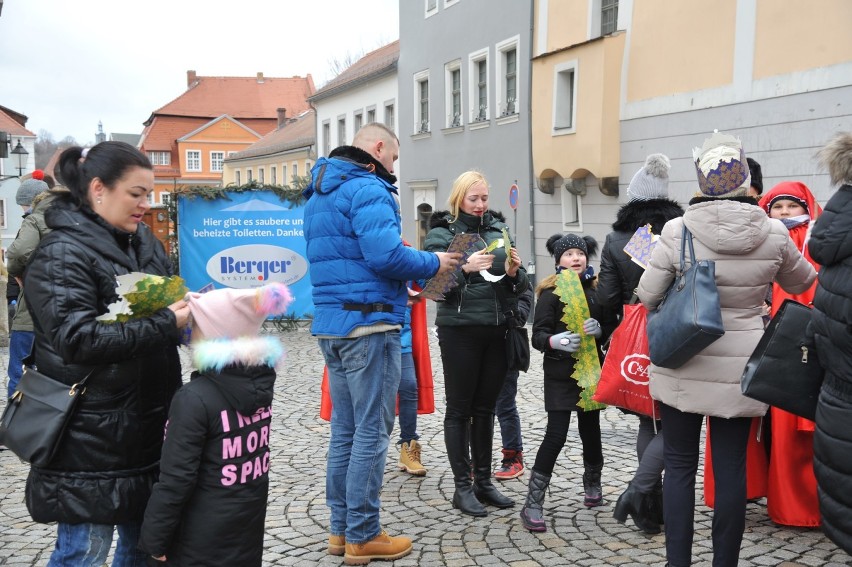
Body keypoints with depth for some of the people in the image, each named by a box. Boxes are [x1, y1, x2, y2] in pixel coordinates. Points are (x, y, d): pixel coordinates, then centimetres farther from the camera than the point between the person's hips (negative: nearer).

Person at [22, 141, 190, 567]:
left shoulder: (144, 241, 11)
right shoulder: (61, 253, -13)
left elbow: (166, 304, 21)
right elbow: (77, 338, -24)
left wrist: (188, 309, -2)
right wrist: (165, 324, -24)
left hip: (146, 426, 7)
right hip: (90, 433, -7)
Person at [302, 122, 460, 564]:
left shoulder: (319, 193, 19)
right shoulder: (367, 190, -12)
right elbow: (386, 254, -24)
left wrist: (397, 289, 21)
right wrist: (433, 263, -7)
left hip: (331, 325, 9)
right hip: (369, 326, -9)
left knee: (344, 429, 14)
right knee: (371, 432, -1)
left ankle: (341, 529, 22)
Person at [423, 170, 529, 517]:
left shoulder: (499, 229, 11)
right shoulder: (442, 232, -2)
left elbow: (520, 286, 12)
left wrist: (513, 273, -9)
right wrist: (465, 268, -26)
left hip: (497, 331, 4)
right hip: (460, 330, -4)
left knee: (485, 408, 13)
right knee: (459, 409, 4)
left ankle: (484, 481, 24)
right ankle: (462, 486, 14)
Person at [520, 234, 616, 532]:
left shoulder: (597, 290, 6)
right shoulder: (550, 293, -4)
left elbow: (612, 327, 6)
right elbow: (538, 335, -9)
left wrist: (599, 329, -16)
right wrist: (555, 341, -30)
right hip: (560, 374, -3)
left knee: (590, 430, 14)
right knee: (556, 435, -9)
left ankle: (592, 485, 41)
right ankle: (532, 504, -2)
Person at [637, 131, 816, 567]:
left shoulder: (677, 229, -12)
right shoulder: (774, 234, -5)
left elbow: (647, 295, -6)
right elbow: (800, 282, 15)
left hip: (682, 365, -1)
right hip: (740, 368, 2)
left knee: (679, 465, 9)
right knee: (732, 467, 10)